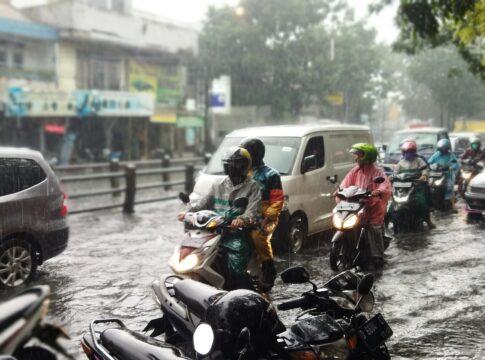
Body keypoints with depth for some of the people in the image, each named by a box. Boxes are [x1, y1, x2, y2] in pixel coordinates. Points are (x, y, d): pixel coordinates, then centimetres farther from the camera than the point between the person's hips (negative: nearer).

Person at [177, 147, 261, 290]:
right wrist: (189, 212, -2)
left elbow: (253, 210, -10)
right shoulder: (219, 186, 21)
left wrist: (243, 219, -32)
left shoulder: (252, 187, 4)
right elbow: (203, 203, 16)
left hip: (239, 231, -5)